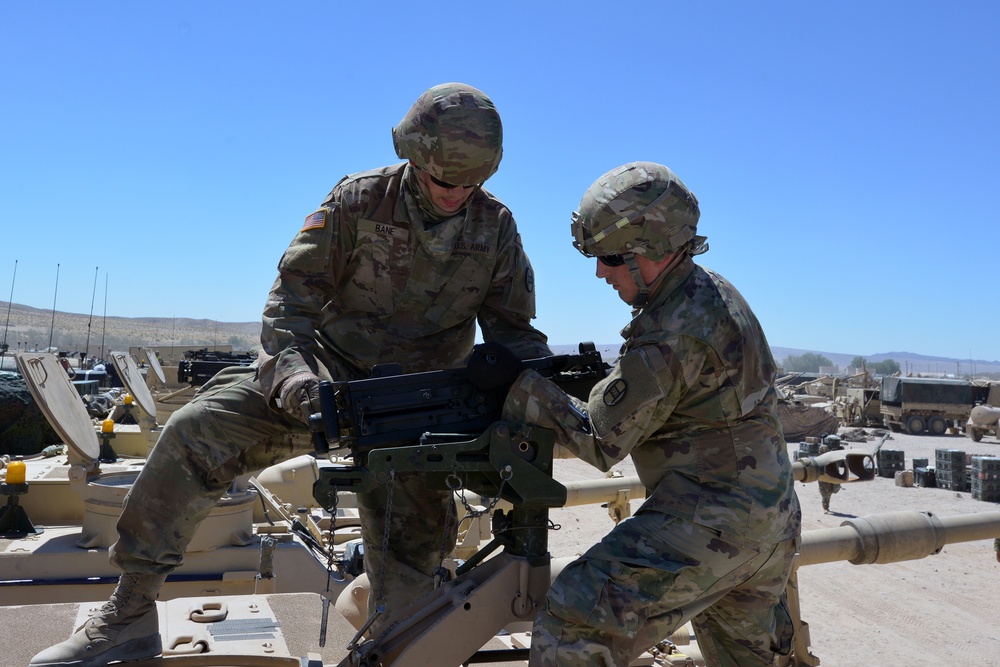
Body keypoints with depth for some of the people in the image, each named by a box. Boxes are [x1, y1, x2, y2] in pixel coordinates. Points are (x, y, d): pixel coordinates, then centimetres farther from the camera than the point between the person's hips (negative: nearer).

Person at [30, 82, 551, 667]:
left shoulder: (496, 227, -3)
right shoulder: (360, 200, -9)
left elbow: (513, 332, 3)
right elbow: (292, 295, -10)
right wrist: (295, 378, -27)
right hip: (332, 370, 0)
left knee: (409, 559, -3)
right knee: (196, 431, -18)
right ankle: (130, 614, -6)